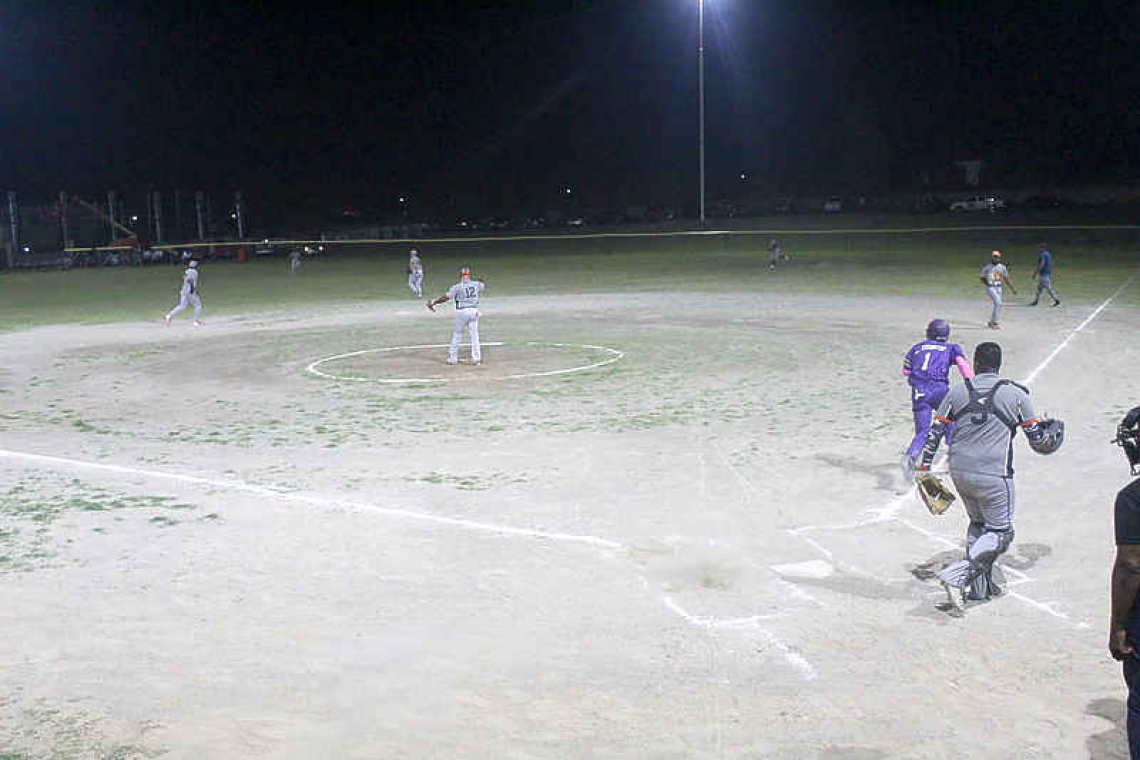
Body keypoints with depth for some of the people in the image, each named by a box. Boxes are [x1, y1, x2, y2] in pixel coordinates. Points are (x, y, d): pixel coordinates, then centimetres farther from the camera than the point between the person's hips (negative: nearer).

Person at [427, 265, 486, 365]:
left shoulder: (457, 287, -8)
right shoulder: (476, 284, 5)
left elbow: (446, 297, -13)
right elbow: (484, 285, 28)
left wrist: (433, 303, -5)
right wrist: (481, 280, 51)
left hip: (462, 312, -3)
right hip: (474, 311, 3)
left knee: (457, 334, 11)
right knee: (474, 334, 9)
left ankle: (453, 358, 14)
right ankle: (476, 358, 7)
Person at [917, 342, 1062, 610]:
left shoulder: (957, 392, 4)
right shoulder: (1016, 394, -2)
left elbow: (935, 432, 4)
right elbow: (1038, 440, 3)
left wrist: (924, 467, 11)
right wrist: (1051, 438, 26)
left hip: (959, 472, 4)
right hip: (993, 475, -4)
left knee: (978, 524, 23)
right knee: (1001, 533, 8)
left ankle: (980, 586, 23)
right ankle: (957, 573, -12)